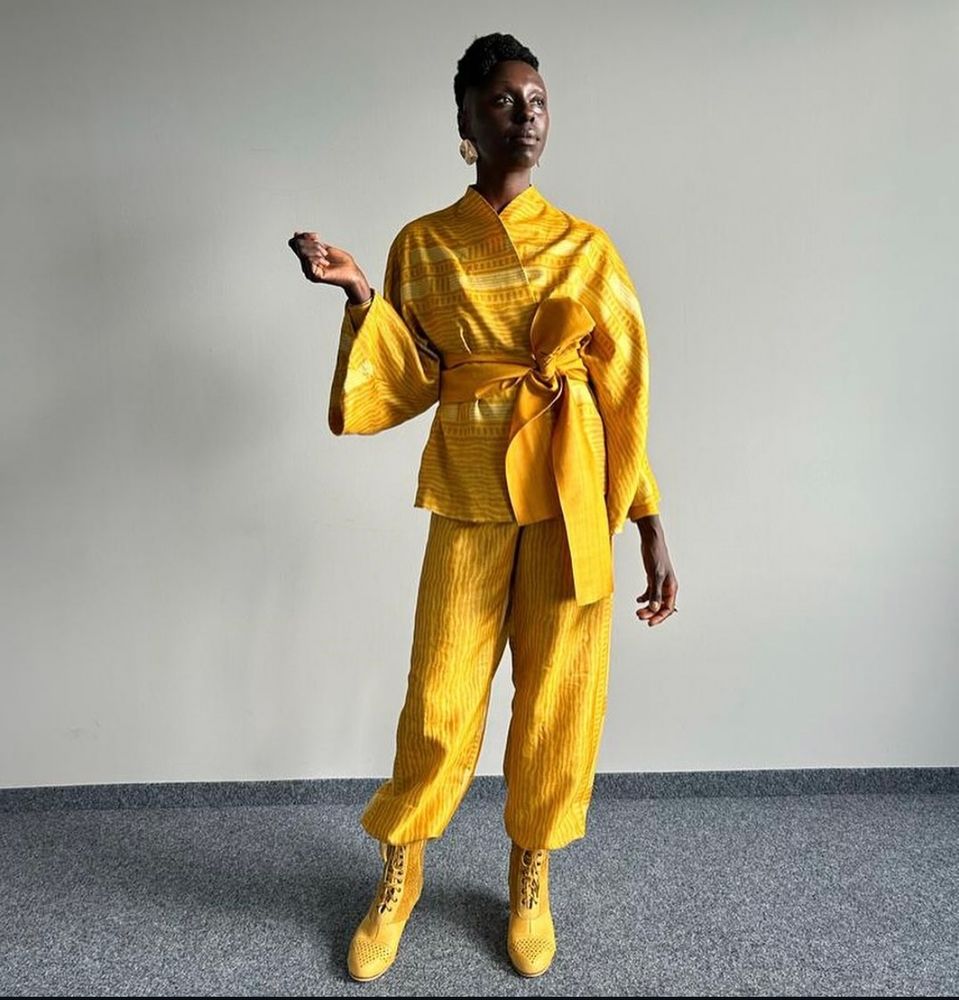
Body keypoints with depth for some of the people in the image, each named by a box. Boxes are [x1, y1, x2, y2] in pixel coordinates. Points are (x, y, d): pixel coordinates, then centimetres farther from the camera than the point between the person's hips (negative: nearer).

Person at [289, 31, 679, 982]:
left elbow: (625, 390, 4)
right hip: (469, 495, 0)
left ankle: (531, 877, 32)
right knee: (440, 698, 3)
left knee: (559, 694, 7)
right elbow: (411, 383, 5)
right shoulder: (420, 245, 6)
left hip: (572, 495, 1)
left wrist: (652, 529, 1)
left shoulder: (587, 246, 6)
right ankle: (398, 876, 30)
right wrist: (359, 294, -10)